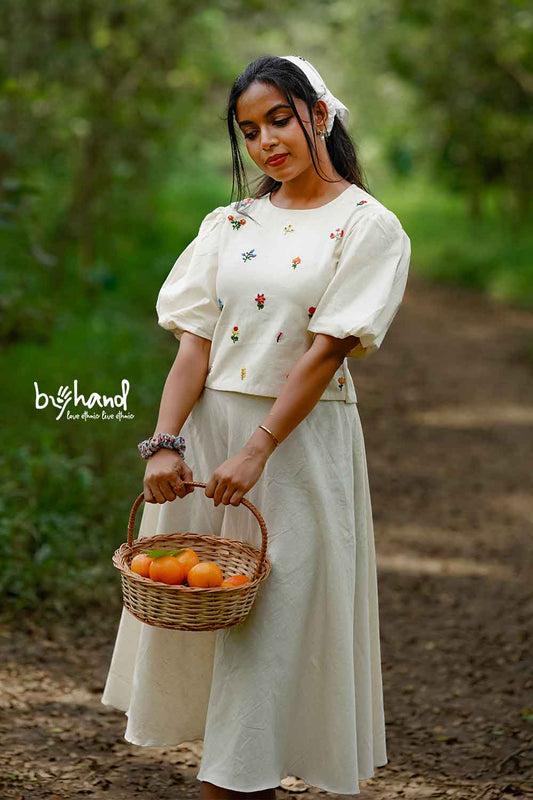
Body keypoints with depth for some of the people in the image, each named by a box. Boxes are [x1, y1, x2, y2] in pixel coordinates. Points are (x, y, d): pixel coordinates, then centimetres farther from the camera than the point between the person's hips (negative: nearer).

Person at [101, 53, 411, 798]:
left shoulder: (366, 226, -4)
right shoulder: (230, 223, 10)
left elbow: (327, 351, -12)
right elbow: (196, 341, 2)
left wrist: (257, 452, -19)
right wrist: (165, 443, -12)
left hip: (302, 439, -5)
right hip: (209, 428, 5)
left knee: (271, 620, -4)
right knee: (192, 609, 9)